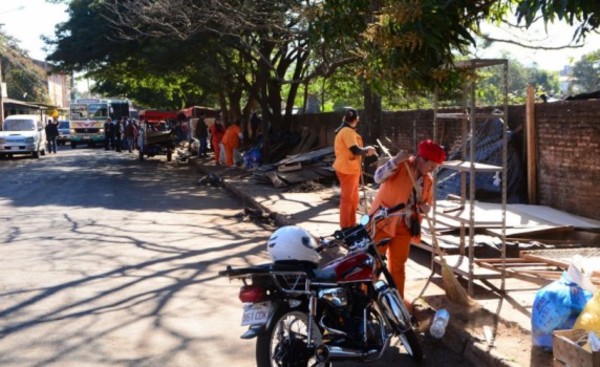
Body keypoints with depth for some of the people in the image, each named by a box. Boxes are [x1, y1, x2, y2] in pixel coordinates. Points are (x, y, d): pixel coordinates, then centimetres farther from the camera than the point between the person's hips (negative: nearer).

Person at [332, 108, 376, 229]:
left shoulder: (346, 131, 14)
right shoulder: (347, 131, -19)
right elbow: (355, 150, -26)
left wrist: (365, 151, 8)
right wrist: (367, 150, -10)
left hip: (351, 169, 10)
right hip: (347, 170, -10)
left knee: (353, 199, 17)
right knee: (347, 199, -2)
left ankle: (351, 226, 26)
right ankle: (345, 228, 5)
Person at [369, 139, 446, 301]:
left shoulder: (428, 180, 5)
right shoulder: (401, 166, -14)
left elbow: (427, 204, 13)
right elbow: (378, 178, -27)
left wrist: (424, 208, -11)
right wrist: (395, 161, -39)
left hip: (404, 228, 6)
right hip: (383, 223, -6)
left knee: (398, 265, 15)